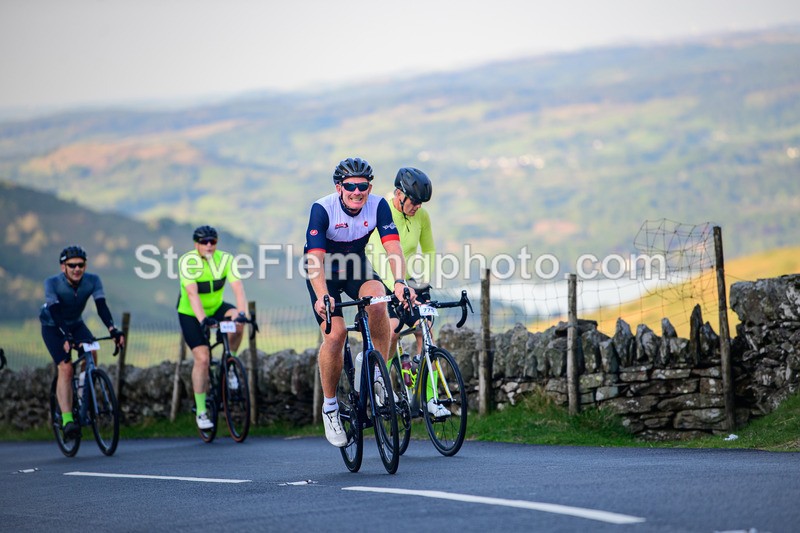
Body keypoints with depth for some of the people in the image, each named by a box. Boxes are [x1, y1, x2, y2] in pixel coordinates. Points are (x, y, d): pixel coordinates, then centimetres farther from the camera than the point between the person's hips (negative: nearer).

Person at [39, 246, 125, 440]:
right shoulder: (52, 283, -28)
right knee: (65, 368, -22)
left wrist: (113, 330, -45)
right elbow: (55, 312, -36)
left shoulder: (92, 280, -20)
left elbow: (101, 307, -29)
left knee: (91, 354, -26)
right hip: (52, 327, -3)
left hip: (76, 324, 3)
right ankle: (67, 419, -27)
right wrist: (66, 337, -51)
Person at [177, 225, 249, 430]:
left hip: (216, 308, 3)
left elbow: (238, 287, -28)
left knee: (237, 321, -29)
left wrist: (242, 312, -46)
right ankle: (200, 412, -4)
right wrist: (202, 319, -50)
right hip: (191, 314, -3)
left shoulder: (225, 259, -16)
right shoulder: (188, 261, -24)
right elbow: (192, 293, -36)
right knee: (202, 358, -15)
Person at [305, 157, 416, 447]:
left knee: (377, 301, -31)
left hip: (357, 268, 2)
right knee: (335, 335, -20)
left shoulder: (378, 206, -20)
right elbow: (315, 258, -36)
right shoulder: (322, 209, -28)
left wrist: (400, 281, -46)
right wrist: (322, 296, -52)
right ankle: (330, 407, -1)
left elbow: (393, 246, -29)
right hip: (325, 273, -2)